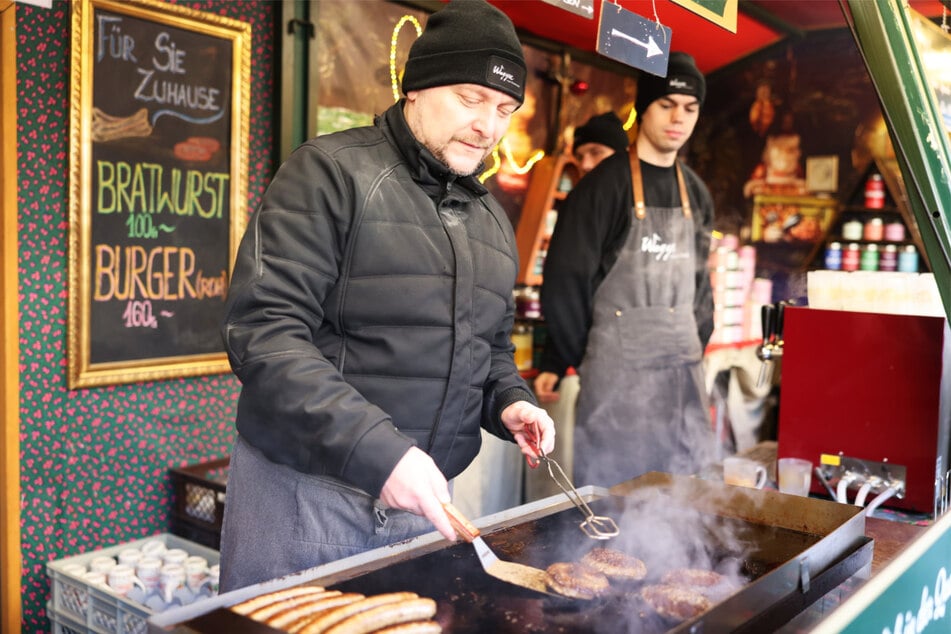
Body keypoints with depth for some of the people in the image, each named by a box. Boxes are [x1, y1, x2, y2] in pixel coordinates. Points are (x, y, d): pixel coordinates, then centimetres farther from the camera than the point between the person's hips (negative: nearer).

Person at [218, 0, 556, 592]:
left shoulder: (493, 220, 12)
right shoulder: (332, 172, -9)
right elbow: (265, 332, -19)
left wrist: (509, 401, -1)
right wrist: (377, 450, -27)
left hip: (423, 497, 6)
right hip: (305, 491, -5)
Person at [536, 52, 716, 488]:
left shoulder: (696, 193, 12)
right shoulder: (606, 183, -8)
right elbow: (565, 279, -9)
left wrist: (696, 351, 12)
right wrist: (557, 362, -7)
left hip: (681, 368, 6)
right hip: (616, 365, -6)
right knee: (611, 485, 1)